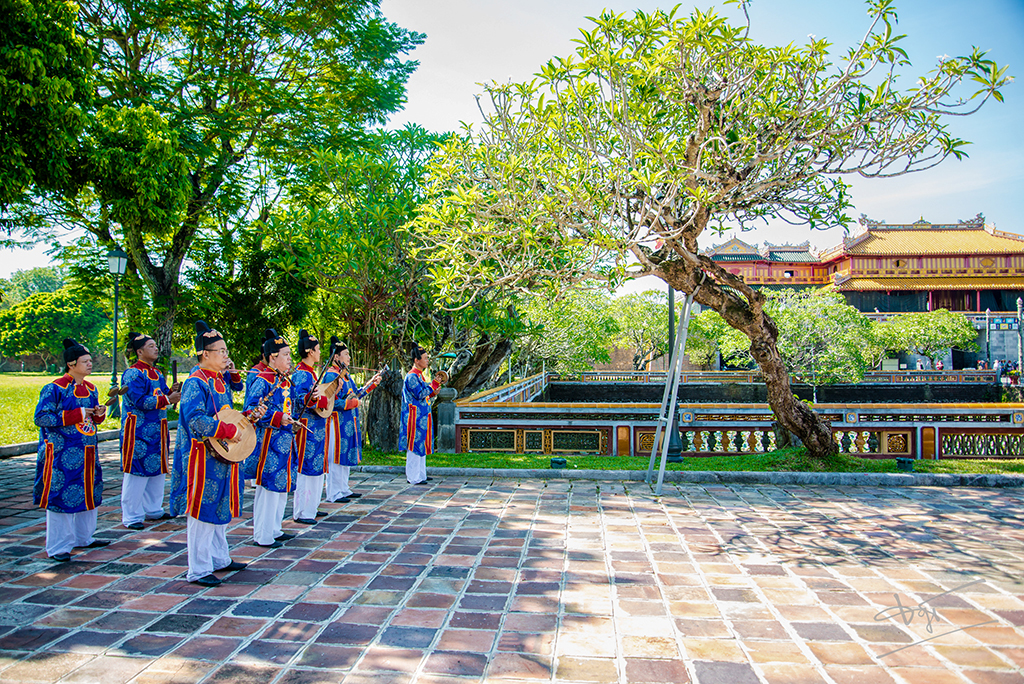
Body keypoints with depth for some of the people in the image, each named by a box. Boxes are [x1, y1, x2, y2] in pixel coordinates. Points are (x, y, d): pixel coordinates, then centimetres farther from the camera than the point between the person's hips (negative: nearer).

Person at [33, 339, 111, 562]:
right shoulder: (55, 388, -11)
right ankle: (58, 547, 9)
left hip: (86, 452, 7)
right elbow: (41, 418, -15)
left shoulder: (90, 388, 10)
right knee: (61, 496, -2)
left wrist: (99, 413, -4)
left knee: (88, 493, 14)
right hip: (63, 453, -7)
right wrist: (76, 415, -19)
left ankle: (84, 537, 29)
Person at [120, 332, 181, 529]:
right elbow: (139, 401, -21)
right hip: (139, 432, -9)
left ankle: (153, 510, 26)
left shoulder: (157, 373, 15)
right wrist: (167, 399, -23)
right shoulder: (133, 374, -12)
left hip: (156, 431, 9)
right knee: (137, 472, -3)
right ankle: (131, 517, 6)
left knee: (157, 470, 14)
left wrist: (172, 392, -4)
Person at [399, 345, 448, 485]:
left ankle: (420, 475, 21)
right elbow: (420, 395, -21)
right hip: (416, 417, -10)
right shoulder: (412, 376, -15)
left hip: (422, 417, 10)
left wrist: (432, 393, 6)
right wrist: (434, 384, -17)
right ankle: (413, 478, 2)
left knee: (422, 447, 13)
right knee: (415, 446, -5)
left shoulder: (419, 375, 16)